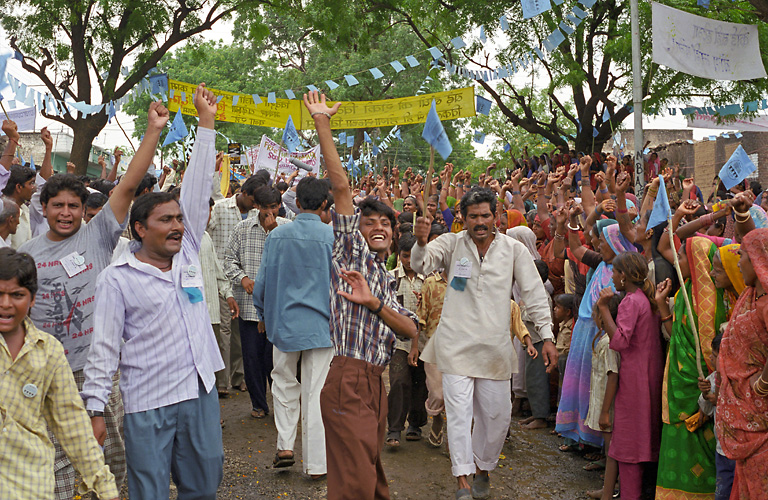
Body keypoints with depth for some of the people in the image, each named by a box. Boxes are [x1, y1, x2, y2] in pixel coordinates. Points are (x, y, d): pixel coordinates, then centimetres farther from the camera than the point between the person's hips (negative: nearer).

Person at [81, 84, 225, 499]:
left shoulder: (188, 252, 7)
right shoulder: (117, 279, -5)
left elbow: (197, 188, 5)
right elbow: (104, 348, -4)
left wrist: (205, 122, 3)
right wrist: (95, 406, -7)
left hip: (201, 391, 5)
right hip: (147, 403, -4)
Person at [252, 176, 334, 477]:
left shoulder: (277, 235, -2)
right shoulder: (332, 237, -8)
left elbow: (262, 281, 3)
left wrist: (264, 316, 19)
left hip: (284, 322, 2)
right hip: (320, 324, -1)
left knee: (284, 383, 21)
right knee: (316, 392, 4)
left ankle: (285, 446, 13)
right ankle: (316, 464, 10)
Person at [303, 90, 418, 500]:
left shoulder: (386, 279, 23)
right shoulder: (351, 251, 4)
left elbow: (411, 329, 8)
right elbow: (340, 186, -6)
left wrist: (374, 302, -9)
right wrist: (322, 125, -10)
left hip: (375, 384, 8)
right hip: (348, 380, -8)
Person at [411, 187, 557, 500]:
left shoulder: (513, 249, 2)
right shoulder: (452, 244, 0)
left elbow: (535, 294, 3)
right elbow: (421, 264, -15)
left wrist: (547, 337, -3)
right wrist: (421, 243, -38)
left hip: (495, 345, 2)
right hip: (456, 342, -2)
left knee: (497, 413, 9)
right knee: (459, 411, -5)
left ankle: (483, 468, 33)